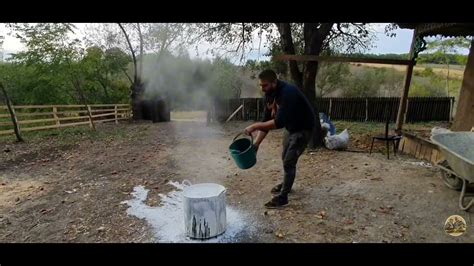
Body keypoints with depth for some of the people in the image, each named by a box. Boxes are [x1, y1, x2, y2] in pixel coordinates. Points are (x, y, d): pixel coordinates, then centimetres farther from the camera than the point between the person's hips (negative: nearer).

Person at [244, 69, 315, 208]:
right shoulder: (269, 95, -7)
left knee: (289, 162, -7)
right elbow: (267, 120, -5)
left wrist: (255, 126, -40)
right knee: (285, 158, 20)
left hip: (303, 129, -9)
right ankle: (286, 184, 43)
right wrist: (256, 143, -10)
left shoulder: (288, 93, -34)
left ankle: (283, 197, 6)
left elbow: (279, 122, -41)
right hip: (290, 127, 9)